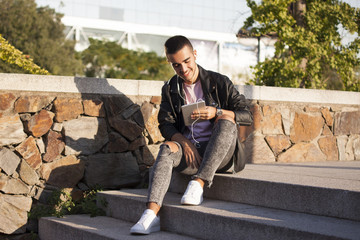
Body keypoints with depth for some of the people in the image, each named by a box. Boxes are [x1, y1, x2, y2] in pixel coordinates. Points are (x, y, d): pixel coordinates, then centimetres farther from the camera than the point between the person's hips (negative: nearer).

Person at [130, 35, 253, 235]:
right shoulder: (170, 89, 13)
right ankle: (151, 213, -47)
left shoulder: (219, 82, 3)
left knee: (226, 119, -30)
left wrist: (217, 112, -19)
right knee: (167, 149, -30)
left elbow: (247, 116, -1)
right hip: (190, 152, 2)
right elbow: (166, 125, 5)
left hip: (220, 155, -1)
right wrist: (183, 142, -16)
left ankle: (198, 183, -36)